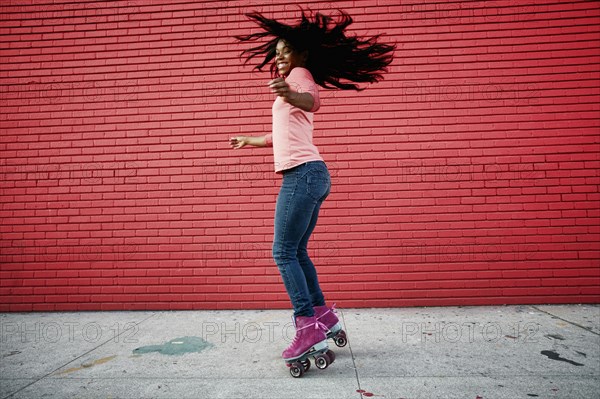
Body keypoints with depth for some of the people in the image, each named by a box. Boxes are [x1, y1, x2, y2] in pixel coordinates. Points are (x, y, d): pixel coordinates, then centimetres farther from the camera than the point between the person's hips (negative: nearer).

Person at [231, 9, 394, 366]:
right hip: (311, 175, 10)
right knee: (297, 252, 12)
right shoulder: (295, 83, 29)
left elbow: (313, 100, -24)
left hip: (302, 174, -10)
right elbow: (286, 135, 38)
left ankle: (308, 327, -5)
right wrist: (254, 140, 50)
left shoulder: (300, 74, 2)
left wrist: (291, 95, -46)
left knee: (284, 252, -9)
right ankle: (324, 315, 19)